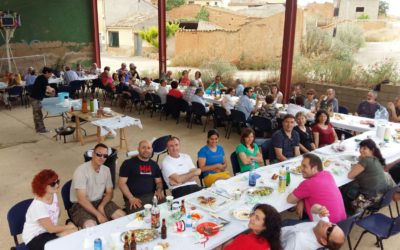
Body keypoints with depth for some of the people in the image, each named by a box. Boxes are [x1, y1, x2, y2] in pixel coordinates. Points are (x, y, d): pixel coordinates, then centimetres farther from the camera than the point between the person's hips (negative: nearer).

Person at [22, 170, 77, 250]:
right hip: (34, 239, -7)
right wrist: (69, 226, -9)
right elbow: (51, 229, -19)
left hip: (49, 231, 8)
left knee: (74, 231, -17)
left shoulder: (53, 195, -4)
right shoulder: (38, 205, -26)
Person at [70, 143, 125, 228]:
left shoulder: (106, 170, 1)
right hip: (81, 205, -6)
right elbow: (81, 199, -23)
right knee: (91, 225, -33)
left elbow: (109, 192, 8)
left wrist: (101, 207, -12)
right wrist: (98, 215, -25)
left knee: (122, 215, -13)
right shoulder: (81, 170, -19)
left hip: (100, 201, 6)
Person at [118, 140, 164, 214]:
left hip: (152, 196, 5)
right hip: (135, 198, -5)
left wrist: (159, 190, 1)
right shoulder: (128, 163, 3)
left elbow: (159, 181, 24)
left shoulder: (154, 164, 18)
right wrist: (131, 198, -13)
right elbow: (121, 183, -1)